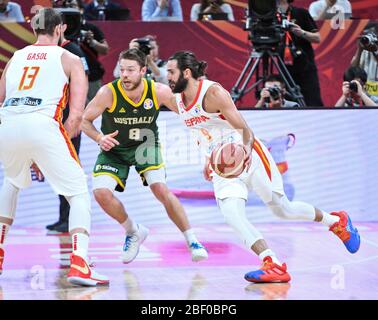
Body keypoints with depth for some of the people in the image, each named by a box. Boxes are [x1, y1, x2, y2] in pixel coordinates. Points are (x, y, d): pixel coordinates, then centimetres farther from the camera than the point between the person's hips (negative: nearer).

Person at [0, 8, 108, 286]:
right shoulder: (69, 59, 14)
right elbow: (76, 114, 4)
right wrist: (50, 153, 12)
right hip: (42, 125, -4)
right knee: (79, 194, 6)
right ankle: (79, 266, -11)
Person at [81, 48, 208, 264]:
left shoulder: (159, 92, -22)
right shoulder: (108, 93, -25)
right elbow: (85, 120, -12)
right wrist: (99, 137, -31)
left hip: (146, 145, -1)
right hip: (114, 149, 1)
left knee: (161, 189, -21)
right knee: (101, 193, -18)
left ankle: (192, 241, -6)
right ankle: (134, 232, 11)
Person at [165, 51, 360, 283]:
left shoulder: (213, 92, -19)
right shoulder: (177, 102, 2)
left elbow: (244, 127, -20)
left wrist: (246, 151, -37)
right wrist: (209, 162, 19)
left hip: (248, 156, -6)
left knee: (283, 209, 3)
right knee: (232, 215, -19)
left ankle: (336, 220, 28)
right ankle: (274, 266, -25)